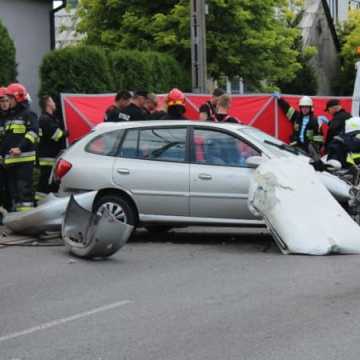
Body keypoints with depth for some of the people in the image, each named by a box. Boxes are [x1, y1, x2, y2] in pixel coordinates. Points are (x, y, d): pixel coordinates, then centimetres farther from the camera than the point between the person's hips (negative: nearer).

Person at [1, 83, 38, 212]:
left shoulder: (28, 115, -4)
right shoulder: (9, 116, 22)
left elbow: (33, 133, -17)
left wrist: (20, 147, -27)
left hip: (25, 158, -8)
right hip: (10, 160, 9)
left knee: (24, 187, -13)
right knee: (13, 188, 10)